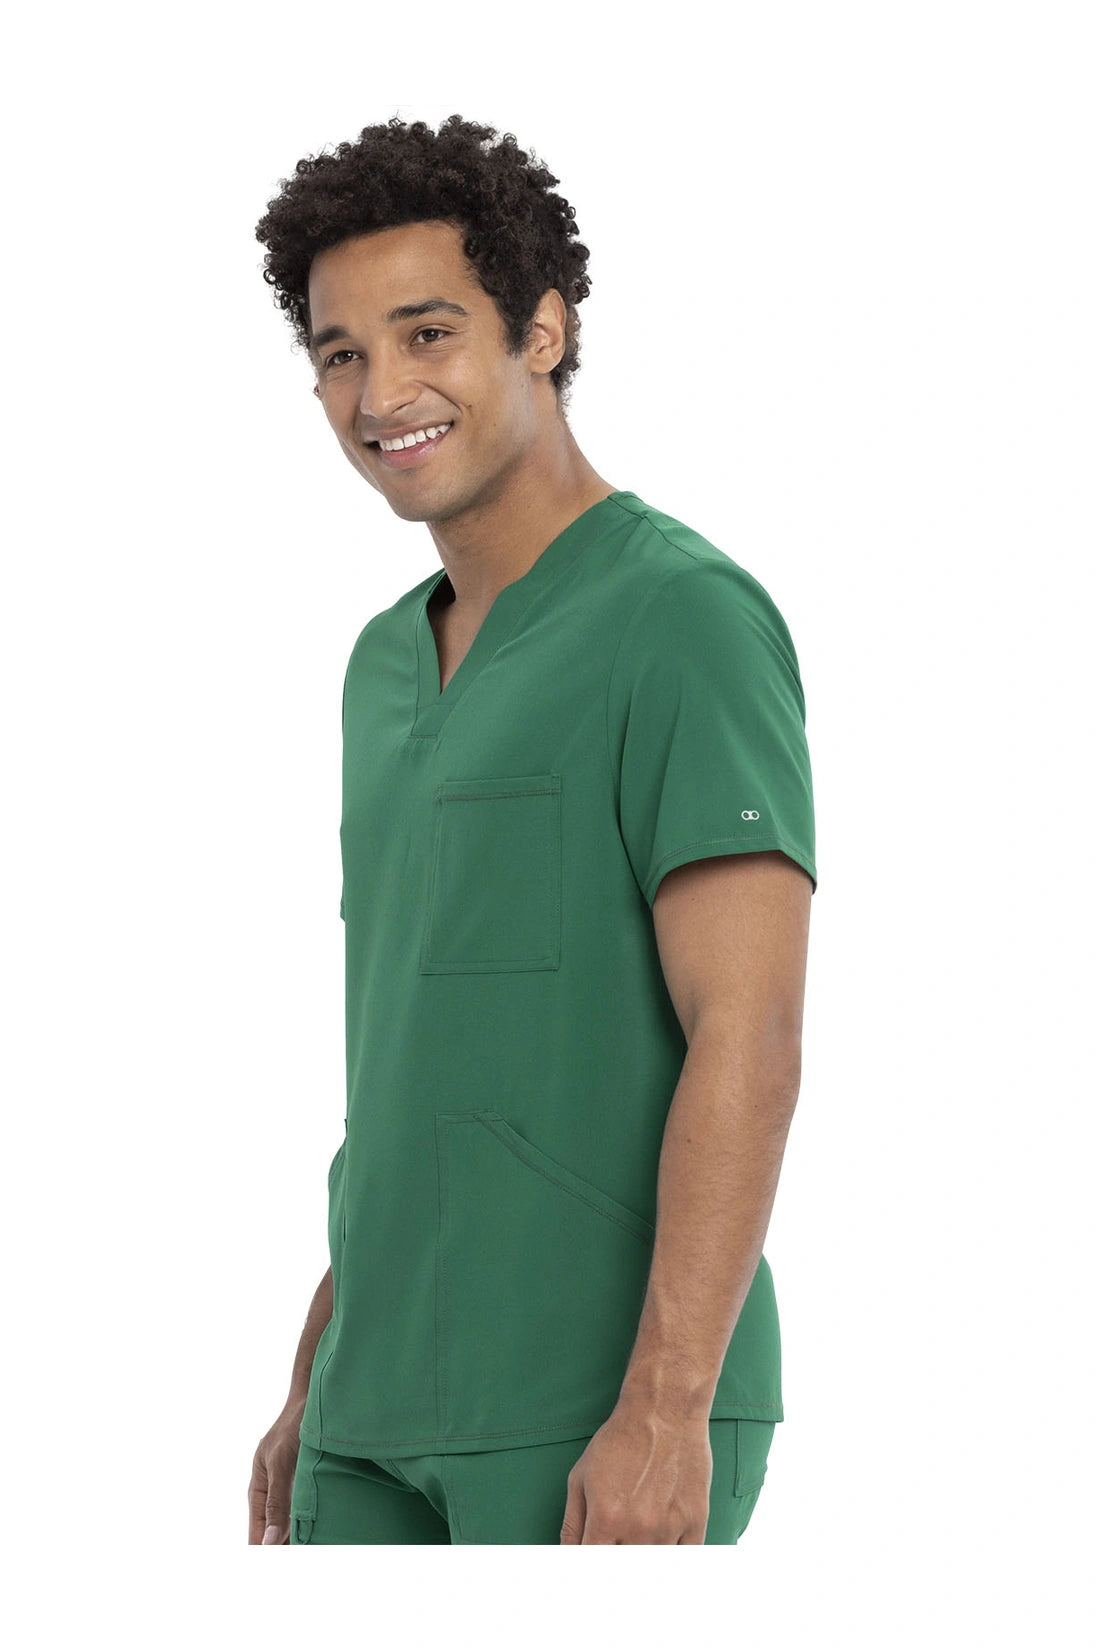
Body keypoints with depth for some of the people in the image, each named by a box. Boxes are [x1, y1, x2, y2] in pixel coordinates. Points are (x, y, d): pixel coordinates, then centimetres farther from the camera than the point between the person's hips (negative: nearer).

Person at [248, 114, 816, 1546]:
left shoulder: (686, 616, -10)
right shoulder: (393, 663, 17)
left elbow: (749, 1037, -17)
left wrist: (665, 1413, -24)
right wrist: (321, 1386, 21)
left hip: (607, 1418, -8)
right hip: (399, 1412, 8)